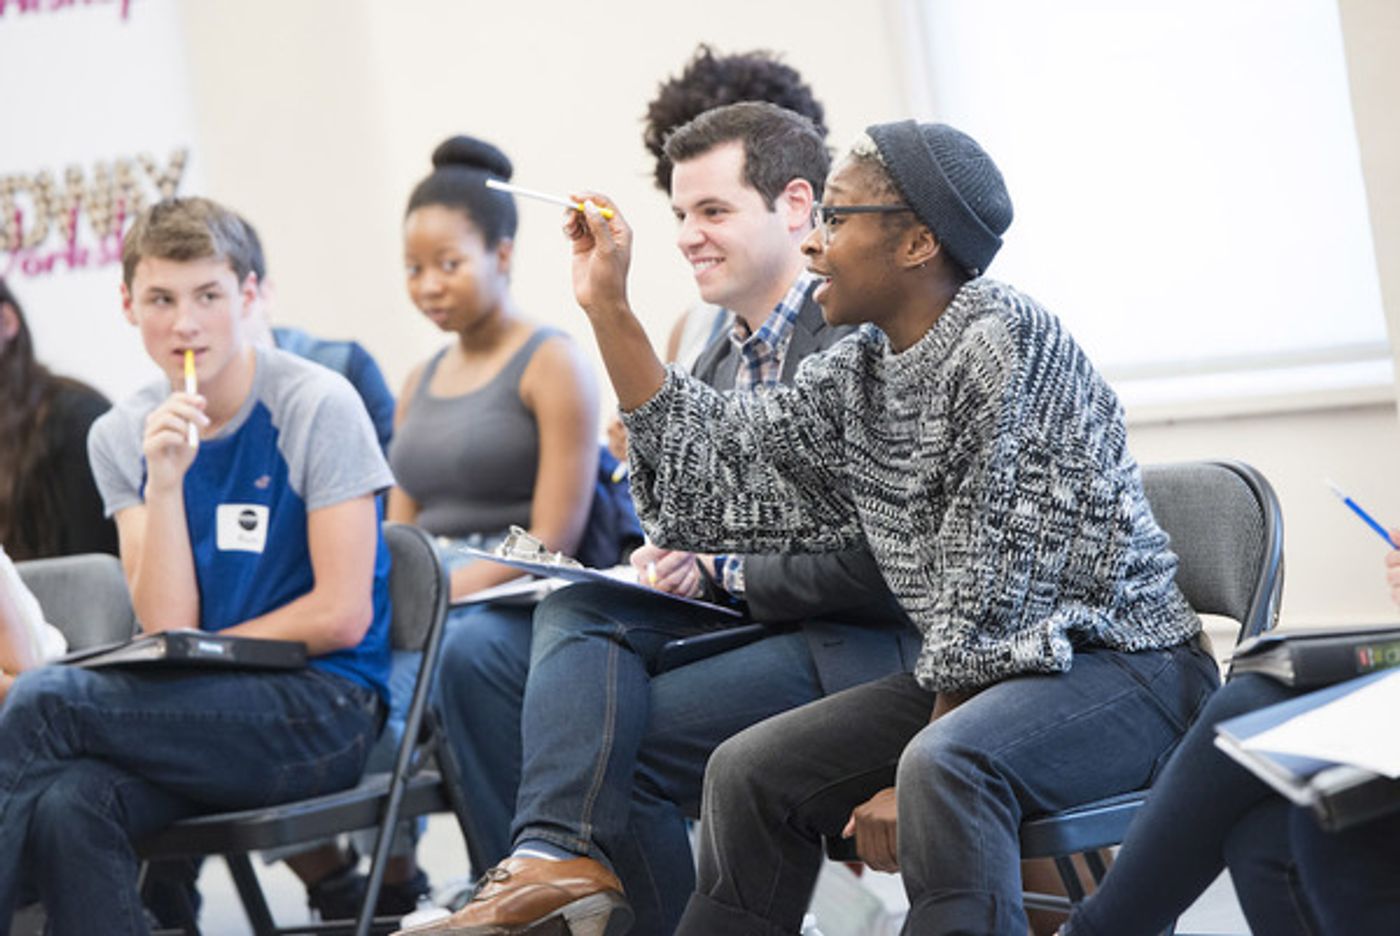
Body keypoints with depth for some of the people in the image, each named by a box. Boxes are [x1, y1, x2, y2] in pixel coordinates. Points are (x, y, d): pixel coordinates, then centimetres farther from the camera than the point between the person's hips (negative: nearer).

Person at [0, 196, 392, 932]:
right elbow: (167, 628, 1)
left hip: (323, 709, -4)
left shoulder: (316, 407, -4)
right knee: (64, 809, -31)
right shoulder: (123, 438, 9)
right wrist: (163, 484, -11)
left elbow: (342, 616, -6)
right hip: (206, 713, 4)